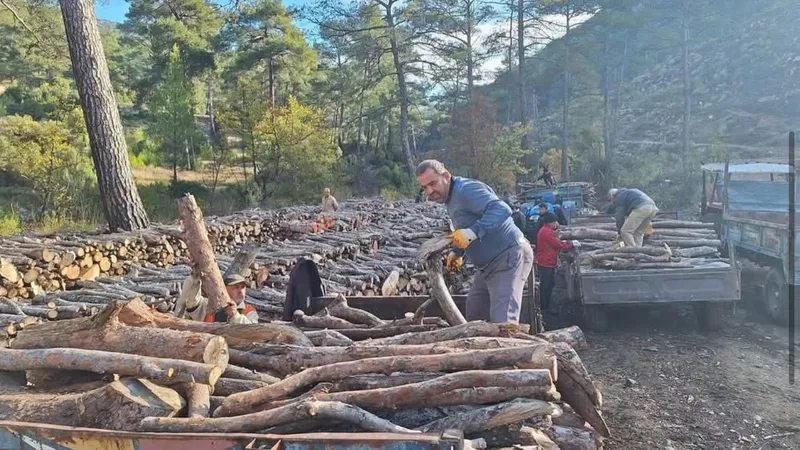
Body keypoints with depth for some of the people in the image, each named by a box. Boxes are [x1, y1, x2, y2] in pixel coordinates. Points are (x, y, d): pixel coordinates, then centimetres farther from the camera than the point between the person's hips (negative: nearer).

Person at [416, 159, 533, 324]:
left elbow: (502, 210, -33)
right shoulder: (451, 198, 14)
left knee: (502, 322, -18)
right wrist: (457, 252, 12)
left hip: (509, 257, -11)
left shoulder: (466, 189, -19)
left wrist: (473, 232, -41)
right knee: (474, 316, 17)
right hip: (489, 264, 11)